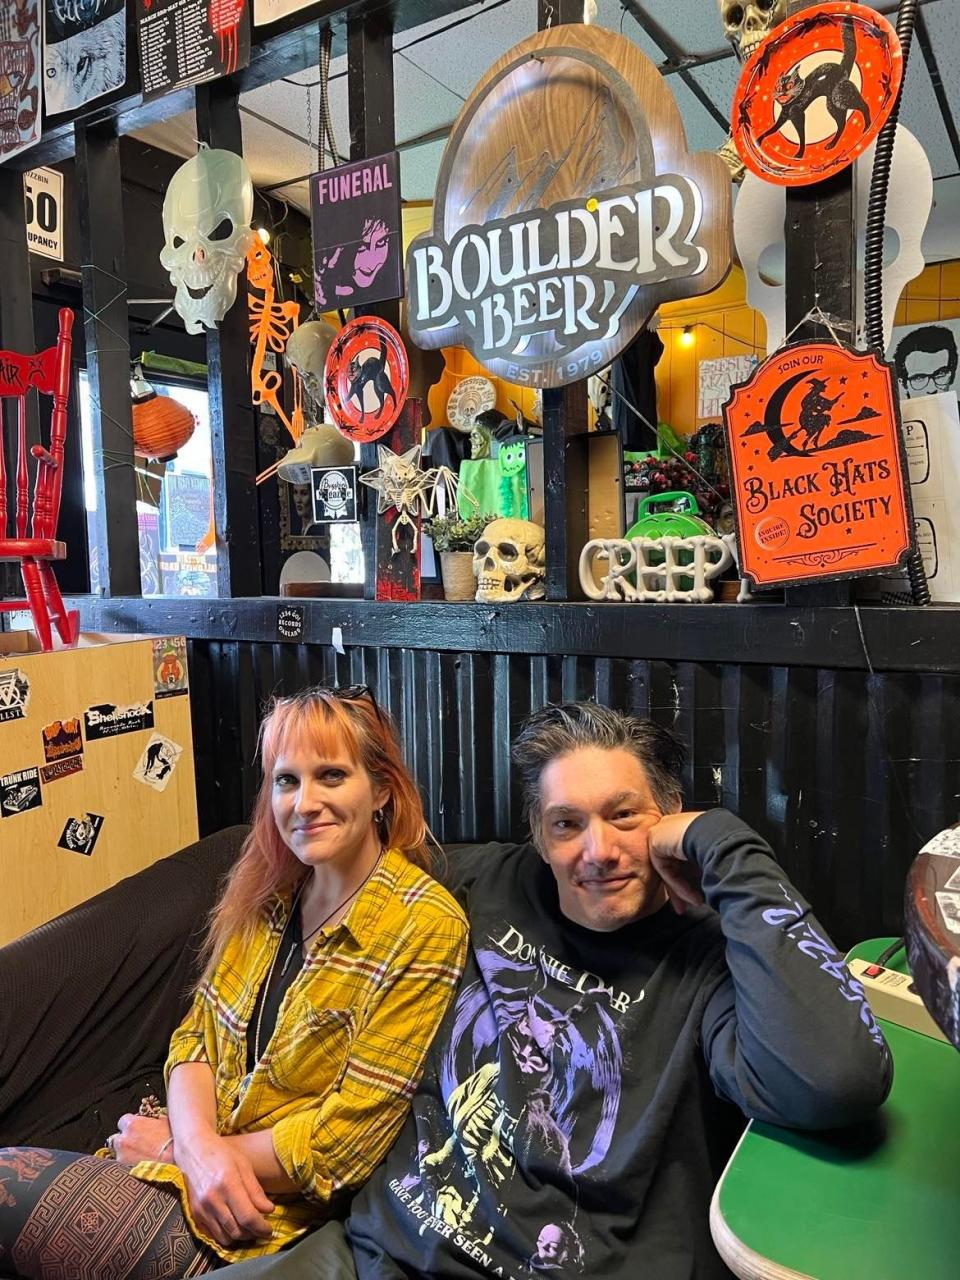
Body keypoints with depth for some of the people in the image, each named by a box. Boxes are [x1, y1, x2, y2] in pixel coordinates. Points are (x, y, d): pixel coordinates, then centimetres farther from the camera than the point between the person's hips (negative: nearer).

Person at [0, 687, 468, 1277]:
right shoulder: (266, 892, 2)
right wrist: (199, 1143, -15)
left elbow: (345, 1139, -18)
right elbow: (196, 1035, 6)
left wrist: (174, 1147, -9)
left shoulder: (424, 925, -20)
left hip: (276, 1210, -5)